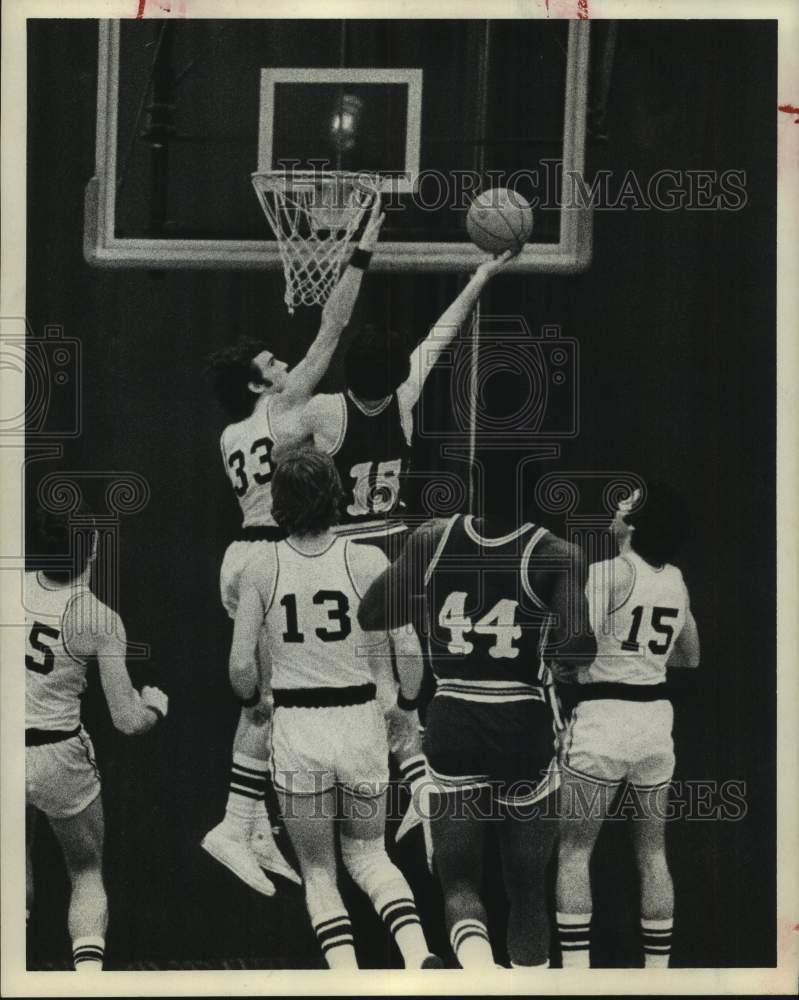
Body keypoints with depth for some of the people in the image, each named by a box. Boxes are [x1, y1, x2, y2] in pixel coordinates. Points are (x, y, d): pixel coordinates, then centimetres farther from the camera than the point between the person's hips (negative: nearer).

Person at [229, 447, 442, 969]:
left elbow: (241, 666, -4)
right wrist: (411, 703, 10)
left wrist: (257, 699, 18)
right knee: (368, 853, 20)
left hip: (295, 730, -1)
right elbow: (409, 649, -9)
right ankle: (419, 954, -1)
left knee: (317, 868, 15)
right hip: (360, 720, 1)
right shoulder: (368, 560, -7)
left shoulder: (261, 569, -5)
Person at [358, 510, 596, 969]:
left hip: (451, 727, 1)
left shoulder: (432, 540, -4)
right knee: (527, 887, 15)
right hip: (525, 730, -1)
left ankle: (477, 963, -21)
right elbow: (577, 649, -22)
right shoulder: (556, 555, -12)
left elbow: (371, 615, 0)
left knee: (459, 877, 7)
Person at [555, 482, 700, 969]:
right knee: (652, 852, 13)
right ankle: (658, 968, 16)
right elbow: (690, 656, 20)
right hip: (656, 716, 5)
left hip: (603, 717, -5)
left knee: (574, 851, 4)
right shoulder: (676, 580, 6)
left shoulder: (606, 573, -13)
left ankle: (577, 970, -1)